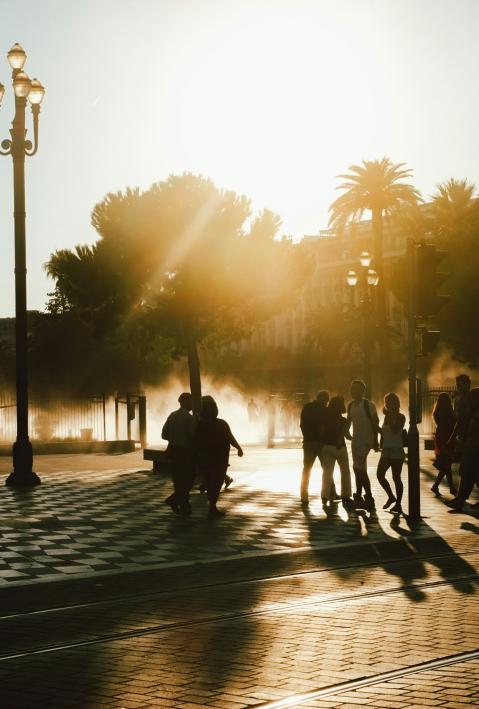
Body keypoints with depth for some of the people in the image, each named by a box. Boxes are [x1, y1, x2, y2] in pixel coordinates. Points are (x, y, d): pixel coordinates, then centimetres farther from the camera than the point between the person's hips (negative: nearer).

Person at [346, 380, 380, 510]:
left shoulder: (369, 405, -12)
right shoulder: (350, 405, 8)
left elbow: (375, 424, -11)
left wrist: (375, 441, -11)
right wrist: (346, 431, 6)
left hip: (366, 441, -7)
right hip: (355, 441, 7)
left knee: (358, 468, -13)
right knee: (360, 470, 12)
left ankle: (359, 496, -4)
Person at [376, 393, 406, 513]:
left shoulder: (401, 417, -7)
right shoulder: (387, 417, 13)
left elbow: (395, 430, -22)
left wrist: (389, 417, -19)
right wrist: (381, 445, 14)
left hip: (397, 450, -7)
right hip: (386, 450, 7)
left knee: (396, 477, -3)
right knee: (380, 474, -1)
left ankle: (398, 504, 4)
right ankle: (391, 497, 18)